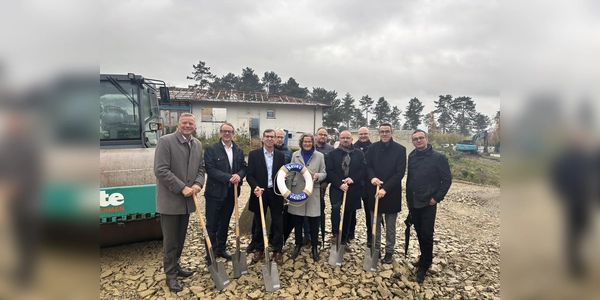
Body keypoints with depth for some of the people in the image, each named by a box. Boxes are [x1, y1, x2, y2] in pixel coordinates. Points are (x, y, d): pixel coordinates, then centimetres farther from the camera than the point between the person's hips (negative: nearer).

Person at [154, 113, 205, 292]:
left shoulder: (197, 145, 8)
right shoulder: (165, 141, -12)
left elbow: (201, 168, 12)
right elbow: (160, 170, -18)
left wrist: (198, 184, -9)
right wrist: (182, 188, -19)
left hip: (187, 200, 6)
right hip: (170, 200, -6)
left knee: (180, 238, 18)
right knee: (170, 240, 5)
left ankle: (175, 267, 35)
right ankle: (170, 275, 19)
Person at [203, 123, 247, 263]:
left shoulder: (239, 151, 9)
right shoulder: (211, 149, -7)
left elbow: (244, 167, 6)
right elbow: (210, 169, -16)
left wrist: (238, 175, -17)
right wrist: (228, 177, -23)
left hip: (231, 192, 5)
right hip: (215, 192, -5)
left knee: (225, 223, 16)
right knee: (212, 224, 3)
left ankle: (220, 249, 31)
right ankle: (210, 253, 16)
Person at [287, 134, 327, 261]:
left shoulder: (320, 156, 1)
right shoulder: (295, 155, 5)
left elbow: (324, 173, 3)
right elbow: (291, 174, 6)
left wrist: (318, 176, -20)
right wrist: (288, 191, 4)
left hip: (313, 192, -1)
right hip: (297, 192, 1)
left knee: (314, 221, 4)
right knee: (297, 221, 10)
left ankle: (314, 246, 21)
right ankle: (298, 244, 29)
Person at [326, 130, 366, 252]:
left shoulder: (359, 154, 7)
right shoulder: (332, 154, 3)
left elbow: (363, 169, 1)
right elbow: (329, 171, -5)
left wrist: (353, 179, -15)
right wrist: (339, 184, -16)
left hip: (353, 190, 2)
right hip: (337, 189, -2)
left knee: (348, 215, 11)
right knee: (336, 207, -28)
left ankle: (344, 240, 27)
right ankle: (335, 233, -7)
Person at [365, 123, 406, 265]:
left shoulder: (400, 149, -7)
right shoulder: (373, 148, 2)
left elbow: (400, 172, -11)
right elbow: (368, 166, 4)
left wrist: (385, 188, -19)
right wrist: (372, 177, -18)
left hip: (391, 193, -2)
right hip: (374, 191, 2)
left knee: (390, 226, 11)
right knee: (375, 223, 13)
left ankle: (389, 251, 26)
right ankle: (375, 249, 28)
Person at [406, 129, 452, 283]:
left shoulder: (438, 157, -9)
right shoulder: (412, 156, 5)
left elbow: (447, 179, -7)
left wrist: (437, 197, -12)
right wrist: (408, 197, 12)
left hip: (428, 203, -5)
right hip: (413, 202, 5)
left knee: (426, 234, -1)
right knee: (419, 232, 14)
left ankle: (424, 265, 13)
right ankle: (425, 259, 32)